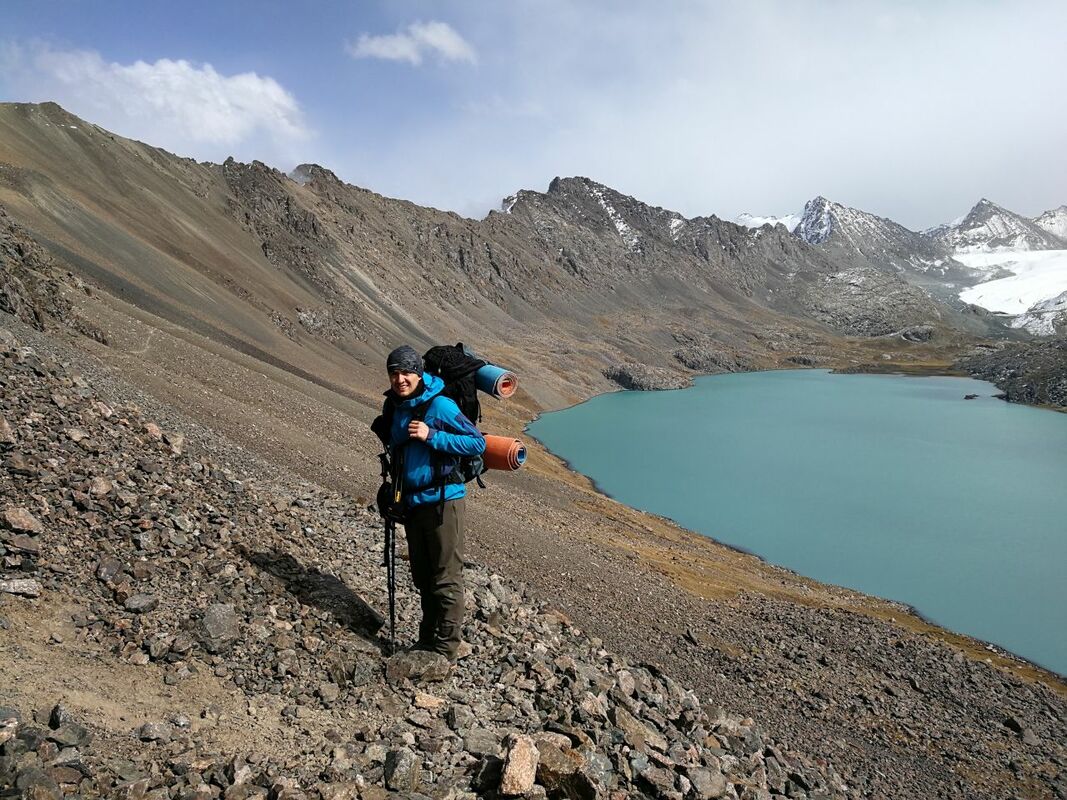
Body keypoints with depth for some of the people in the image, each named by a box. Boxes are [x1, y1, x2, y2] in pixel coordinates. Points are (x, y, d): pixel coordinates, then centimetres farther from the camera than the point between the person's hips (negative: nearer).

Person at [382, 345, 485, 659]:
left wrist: (431, 436, -21)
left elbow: (478, 443, -15)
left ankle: (446, 648, 10)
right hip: (412, 503, 8)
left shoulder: (440, 405, -12)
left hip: (443, 501, -8)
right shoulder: (396, 407, 11)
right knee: (422, 577, 17)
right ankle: (427, 640, 30)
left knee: (446, 578, -1)